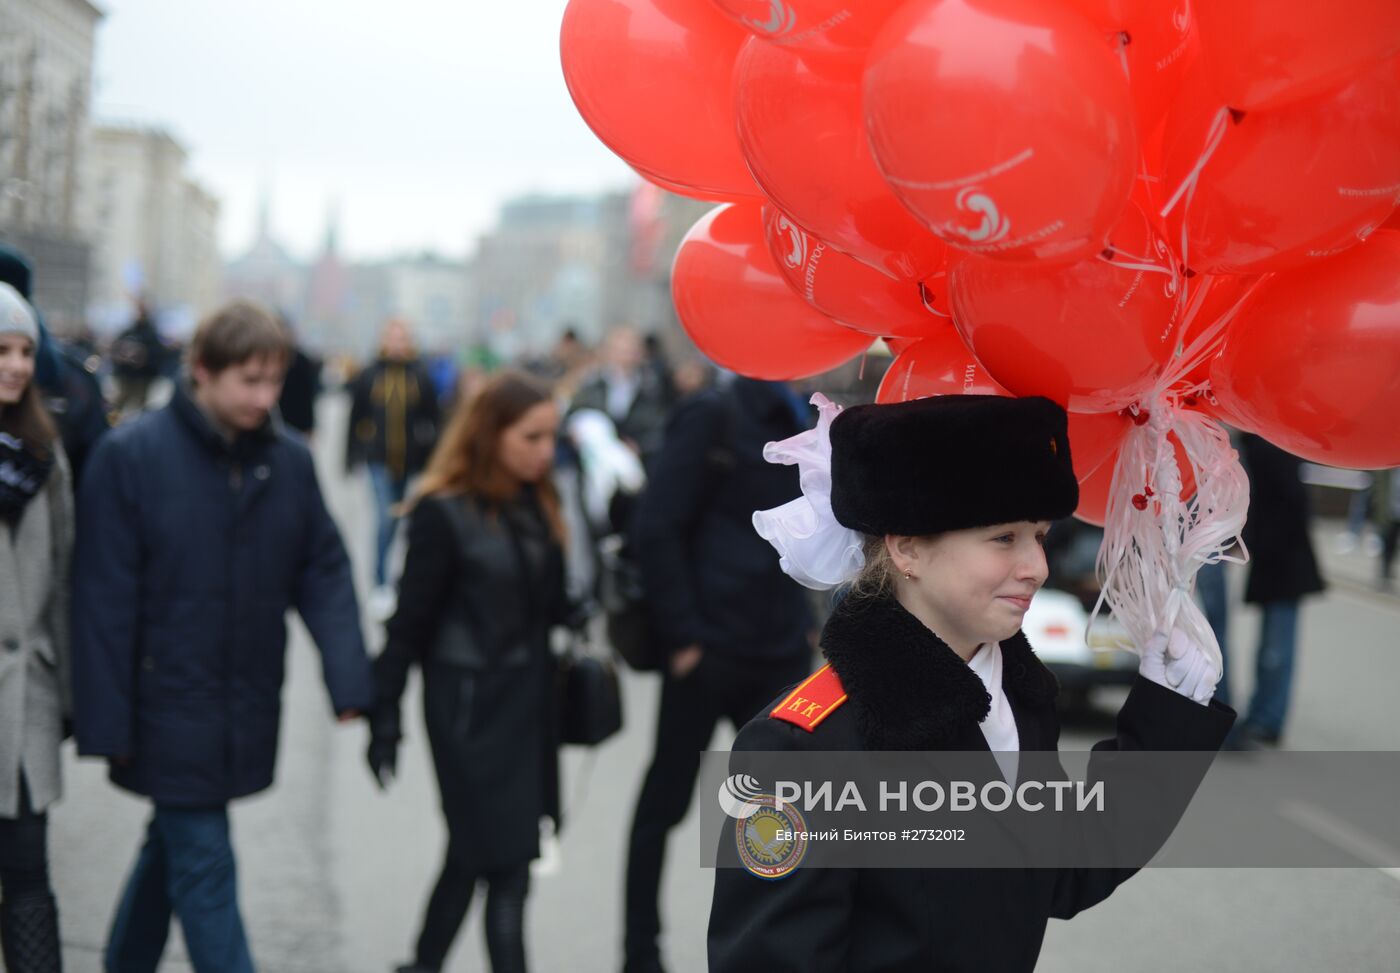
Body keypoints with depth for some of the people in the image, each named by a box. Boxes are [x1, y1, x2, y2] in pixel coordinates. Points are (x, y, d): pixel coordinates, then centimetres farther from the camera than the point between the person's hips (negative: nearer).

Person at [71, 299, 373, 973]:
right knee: (204, 872, -1)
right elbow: (104, 599, -12)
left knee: (174, 850, 20)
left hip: (247, 713, 5)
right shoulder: (130, 456, -13)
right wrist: (106, 724, -12)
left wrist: (349, 682, -11)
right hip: (169, 709, -5)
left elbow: (324, 575, 2)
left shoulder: (290, 461, 0)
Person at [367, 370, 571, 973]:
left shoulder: (537, 504, 7)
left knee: (473, 853, 17)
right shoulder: (444, 513, -13)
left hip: (528, 698, 7)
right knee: (507, 862, -4)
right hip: (470, 704, -7)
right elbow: (411, 622, -10)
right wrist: (384, 716, -10)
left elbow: (550, 605, 10)